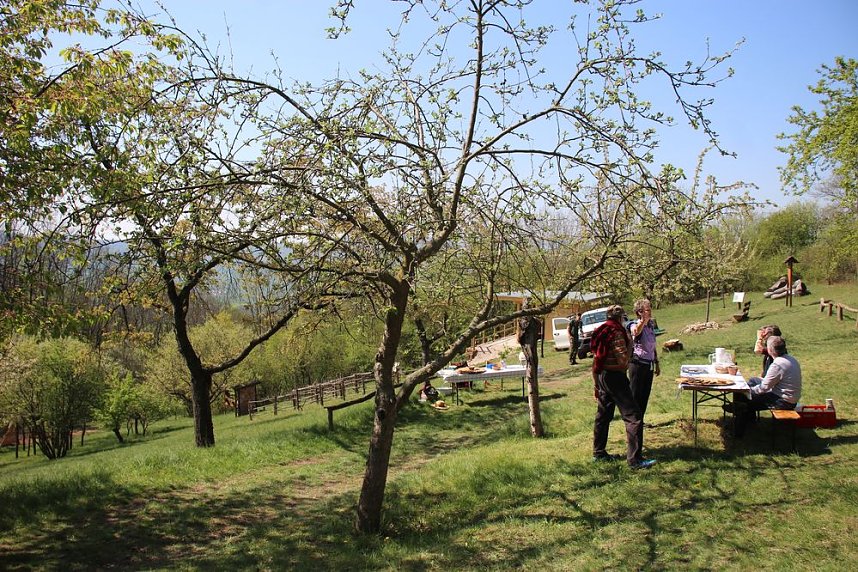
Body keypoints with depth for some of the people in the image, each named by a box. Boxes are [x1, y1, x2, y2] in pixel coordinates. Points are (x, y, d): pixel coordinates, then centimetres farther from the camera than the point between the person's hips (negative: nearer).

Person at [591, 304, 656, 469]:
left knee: (603, 415, 17)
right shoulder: (617, 333, -14)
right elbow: (623, 359, -21)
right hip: (615, 377, -9)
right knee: (633, 416, -7)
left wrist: (595, 384, 21)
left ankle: (598, 452, 25)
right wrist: (629, 342, -7)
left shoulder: (600, 332, 12)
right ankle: (634, 459, -10)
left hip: (602, 376, 9)